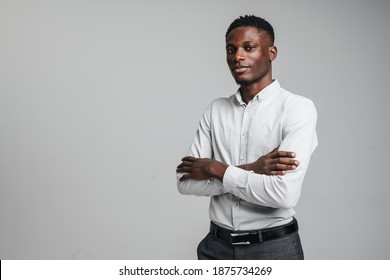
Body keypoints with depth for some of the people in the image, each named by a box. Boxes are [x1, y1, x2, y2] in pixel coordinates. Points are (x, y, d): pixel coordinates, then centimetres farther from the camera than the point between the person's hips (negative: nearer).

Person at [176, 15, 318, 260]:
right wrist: (250, 169, -17)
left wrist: (216, 169, -14)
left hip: (273, 247, -4)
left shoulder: (298, 108, -11)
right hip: (216, 245, 4)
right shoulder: (216, 110, 3)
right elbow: (186, 181, -5)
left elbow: (284, 194, -23)